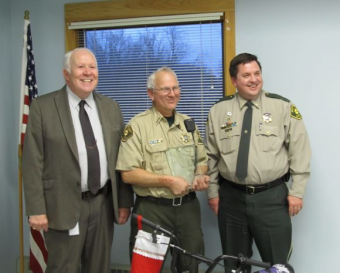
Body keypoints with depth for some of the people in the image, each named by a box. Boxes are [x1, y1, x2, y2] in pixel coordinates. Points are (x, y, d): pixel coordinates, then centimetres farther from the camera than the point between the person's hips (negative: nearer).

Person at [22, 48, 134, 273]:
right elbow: (33, 162, -7)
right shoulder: (43, 107, -5)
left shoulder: (111, 107, 7)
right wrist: (36, 209, -11)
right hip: (64, 206, -4)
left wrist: (124, 201, 5)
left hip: (103, 204, 4)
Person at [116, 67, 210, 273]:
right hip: (152, 209, -5)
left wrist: (200, 176, -6)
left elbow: (201, 160, 16)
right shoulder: (138, 125, -9)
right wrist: (167, 181, -19)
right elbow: (128, 173, -14)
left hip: (188, 206, 5)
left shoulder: (188, 123, 9)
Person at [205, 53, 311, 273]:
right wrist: (212, 191, 6)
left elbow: (300, 153, -2)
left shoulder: (283, 107, -3)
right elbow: (211, 156, 8)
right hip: (231, 197, 2)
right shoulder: (219, 110, 3)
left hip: (272, 197, -2)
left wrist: (297, 192, -5)